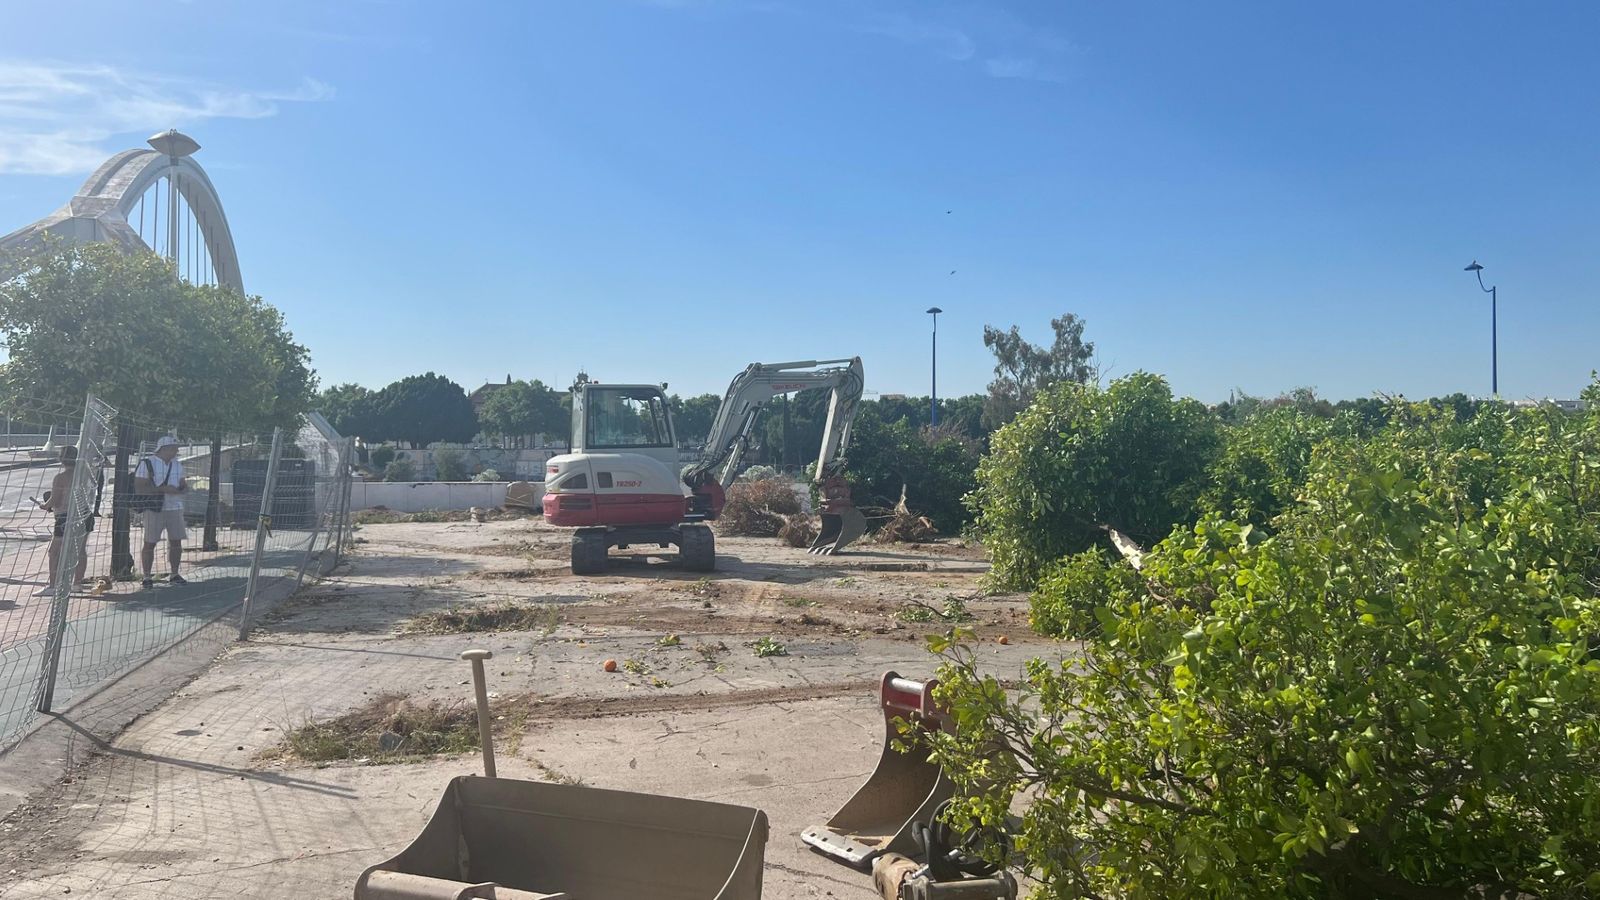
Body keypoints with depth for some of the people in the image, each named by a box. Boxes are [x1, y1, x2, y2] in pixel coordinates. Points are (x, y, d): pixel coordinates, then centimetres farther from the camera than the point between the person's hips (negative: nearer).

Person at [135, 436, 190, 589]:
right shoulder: (147, 463, -7)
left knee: (176, 541, 6)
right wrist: (163, 489, -20)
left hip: (175, 508, 6)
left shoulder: (177, 465, 13)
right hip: (154, 509, -5)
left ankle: (174, 574, 18)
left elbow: (184, 486, 17)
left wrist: (181, 489, -8)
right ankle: (147, 577, 7)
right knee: (150, 543, -2)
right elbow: (139, 487, -14)